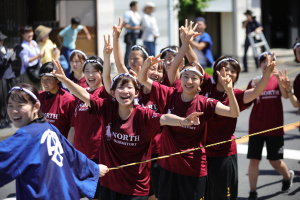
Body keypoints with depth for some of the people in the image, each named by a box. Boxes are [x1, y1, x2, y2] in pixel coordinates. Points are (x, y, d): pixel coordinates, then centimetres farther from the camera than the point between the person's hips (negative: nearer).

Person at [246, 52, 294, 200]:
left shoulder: (277, 80, 1)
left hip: (275, 127, -1)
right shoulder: (254, 82, 3)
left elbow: (286, 95, -17)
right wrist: (253, 89, -20)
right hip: (256, 127, 1)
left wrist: (278, 78, -31)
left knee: (275, 161, 7)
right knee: (254, 160, -6)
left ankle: (288, 176, 39)